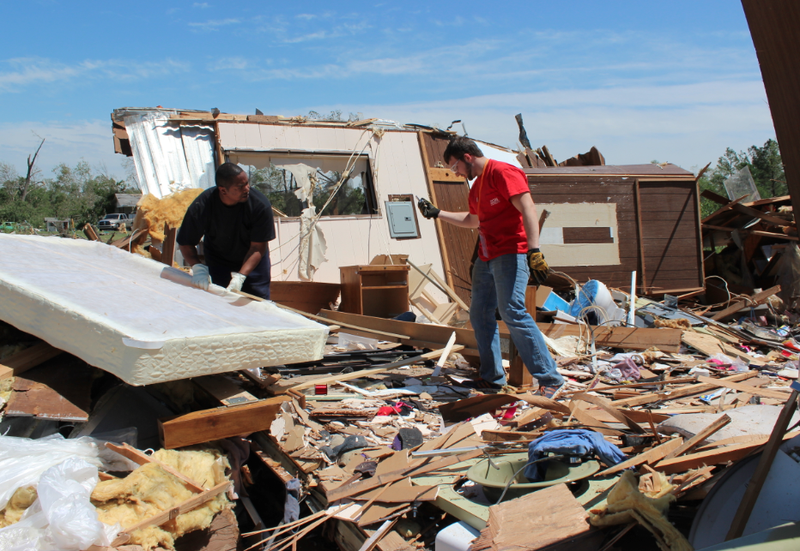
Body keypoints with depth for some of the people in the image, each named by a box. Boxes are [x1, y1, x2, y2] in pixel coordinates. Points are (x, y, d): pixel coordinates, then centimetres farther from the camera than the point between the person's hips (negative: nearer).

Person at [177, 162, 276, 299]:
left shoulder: (260, 204, -28)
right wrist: (198, 267, -31)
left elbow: (258, 247, -24)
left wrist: (240, 276, -34)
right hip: (218, 261, 0)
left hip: (253, 262, 0)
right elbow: (186, 243, -14)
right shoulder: (201, 206, -26)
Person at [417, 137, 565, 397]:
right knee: (479, 315, 9)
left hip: (510, 254, -10)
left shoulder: (502, 172, -10)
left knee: (513, 313, -18)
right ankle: (492, 377, 19)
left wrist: (534, 250, -29)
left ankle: (550, 379, -12)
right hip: (486, 258, 10)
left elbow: (528, 209, -20)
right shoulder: (477, 185, 20)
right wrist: (436, 213, 31)